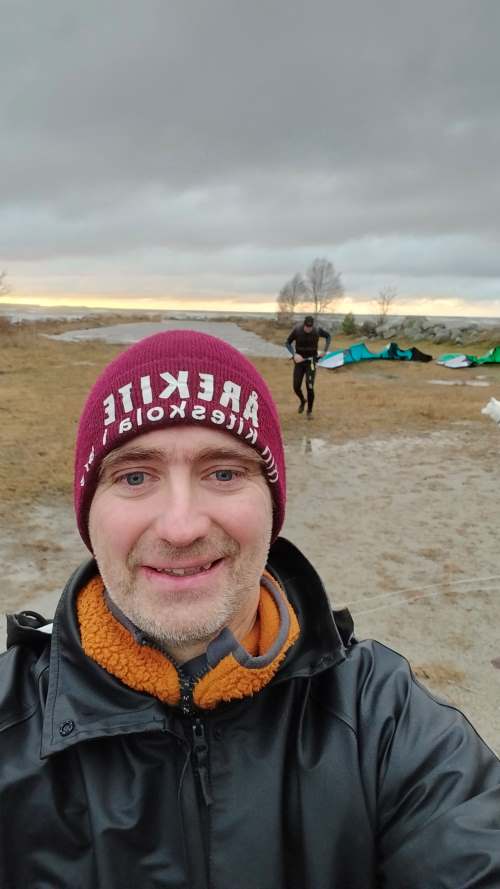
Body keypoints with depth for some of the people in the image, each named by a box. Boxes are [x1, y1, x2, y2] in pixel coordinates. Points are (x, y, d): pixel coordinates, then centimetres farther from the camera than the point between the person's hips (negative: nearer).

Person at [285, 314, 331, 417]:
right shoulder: (297, 329, -14)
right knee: (296, 387, -2)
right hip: (299, 360, 1)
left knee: (310, 387, -11)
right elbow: (288, 343, -3)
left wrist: (325, 351, -3)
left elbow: (328, 336, 7)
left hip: (311, 360, -1)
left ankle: (309, 411, 8)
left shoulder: (317, 330, -13)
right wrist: (294, 354, -19)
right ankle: (302, 401, 33)